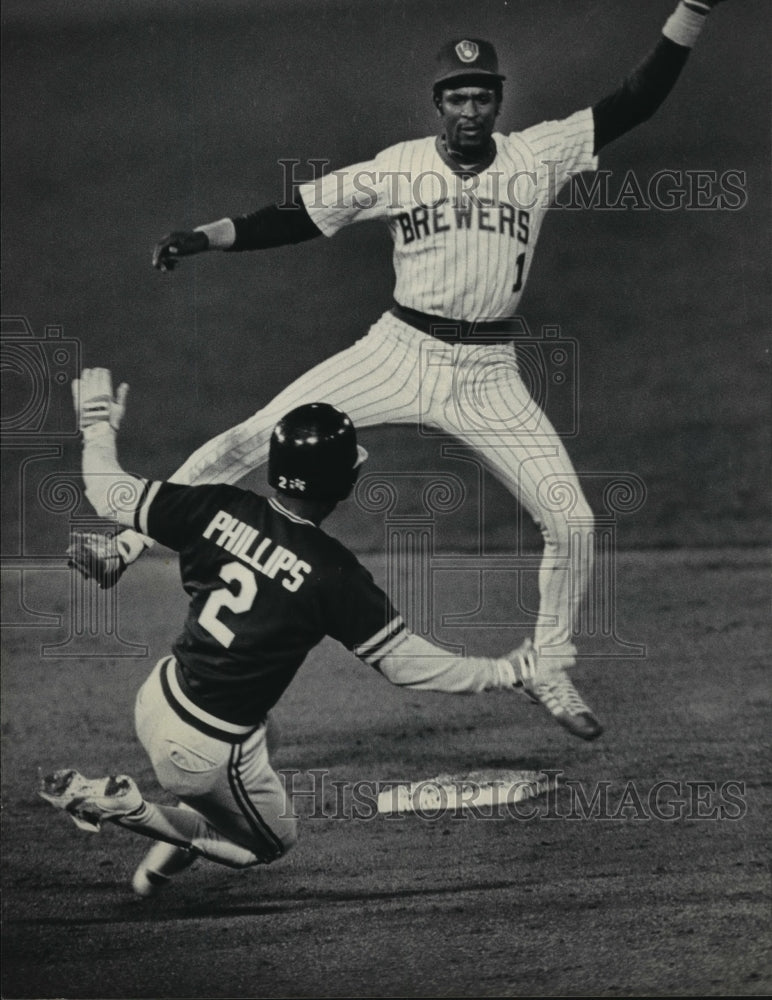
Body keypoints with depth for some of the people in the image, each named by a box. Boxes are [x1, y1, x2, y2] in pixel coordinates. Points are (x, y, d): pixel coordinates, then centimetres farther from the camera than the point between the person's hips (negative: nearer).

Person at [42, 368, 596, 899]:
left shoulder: (221, 509, -11)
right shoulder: (333, 573, -22)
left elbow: (110, 496, -3)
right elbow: (408, 663, -17)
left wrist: (99, 426, 16)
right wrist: (511, 672, -6)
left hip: (157, 698, 7)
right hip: (209, 751, -7)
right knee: (274, 840, 19)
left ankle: (168, 854, 23)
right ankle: (124, 805, -1)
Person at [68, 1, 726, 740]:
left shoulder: (539, 157, -2)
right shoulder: (396, 169, -2)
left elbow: (638, 99, -7)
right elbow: (291, 219, -2)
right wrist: (198, 238, -13)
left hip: (487, 375, 1)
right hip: (399, 354, -1)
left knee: (571, 520, -6)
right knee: (250, 440, -14)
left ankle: (550, 669, 15)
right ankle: (126, 545, -9)